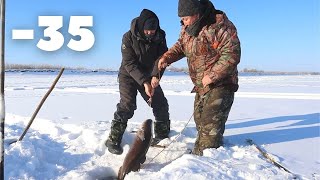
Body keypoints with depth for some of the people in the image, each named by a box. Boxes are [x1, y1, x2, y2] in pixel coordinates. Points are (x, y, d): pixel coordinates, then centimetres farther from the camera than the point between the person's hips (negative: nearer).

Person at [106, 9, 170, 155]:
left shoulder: (160, 36, -11)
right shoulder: (129, 37, -21)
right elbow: (129, 63, -24)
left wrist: (156, 76, -35)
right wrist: (144, 82, -34)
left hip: (149, 76, 4)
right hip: (129, 76, -4)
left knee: (161, 104, 0)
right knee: (127, 104, -19)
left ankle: (162, 135, 20)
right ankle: (113, 140, -10)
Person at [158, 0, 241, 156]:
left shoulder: (219, 25, -22)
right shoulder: (187, 28, 3)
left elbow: (232, 54, -25)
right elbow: (180, 46, 18)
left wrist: (212, 76, -26)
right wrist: (167, 57, -2)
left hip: (220, 84, -8)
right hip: (201, 85, 9)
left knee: (211, 124, -12)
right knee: (199, 119, 16)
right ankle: (199, 152, 32)